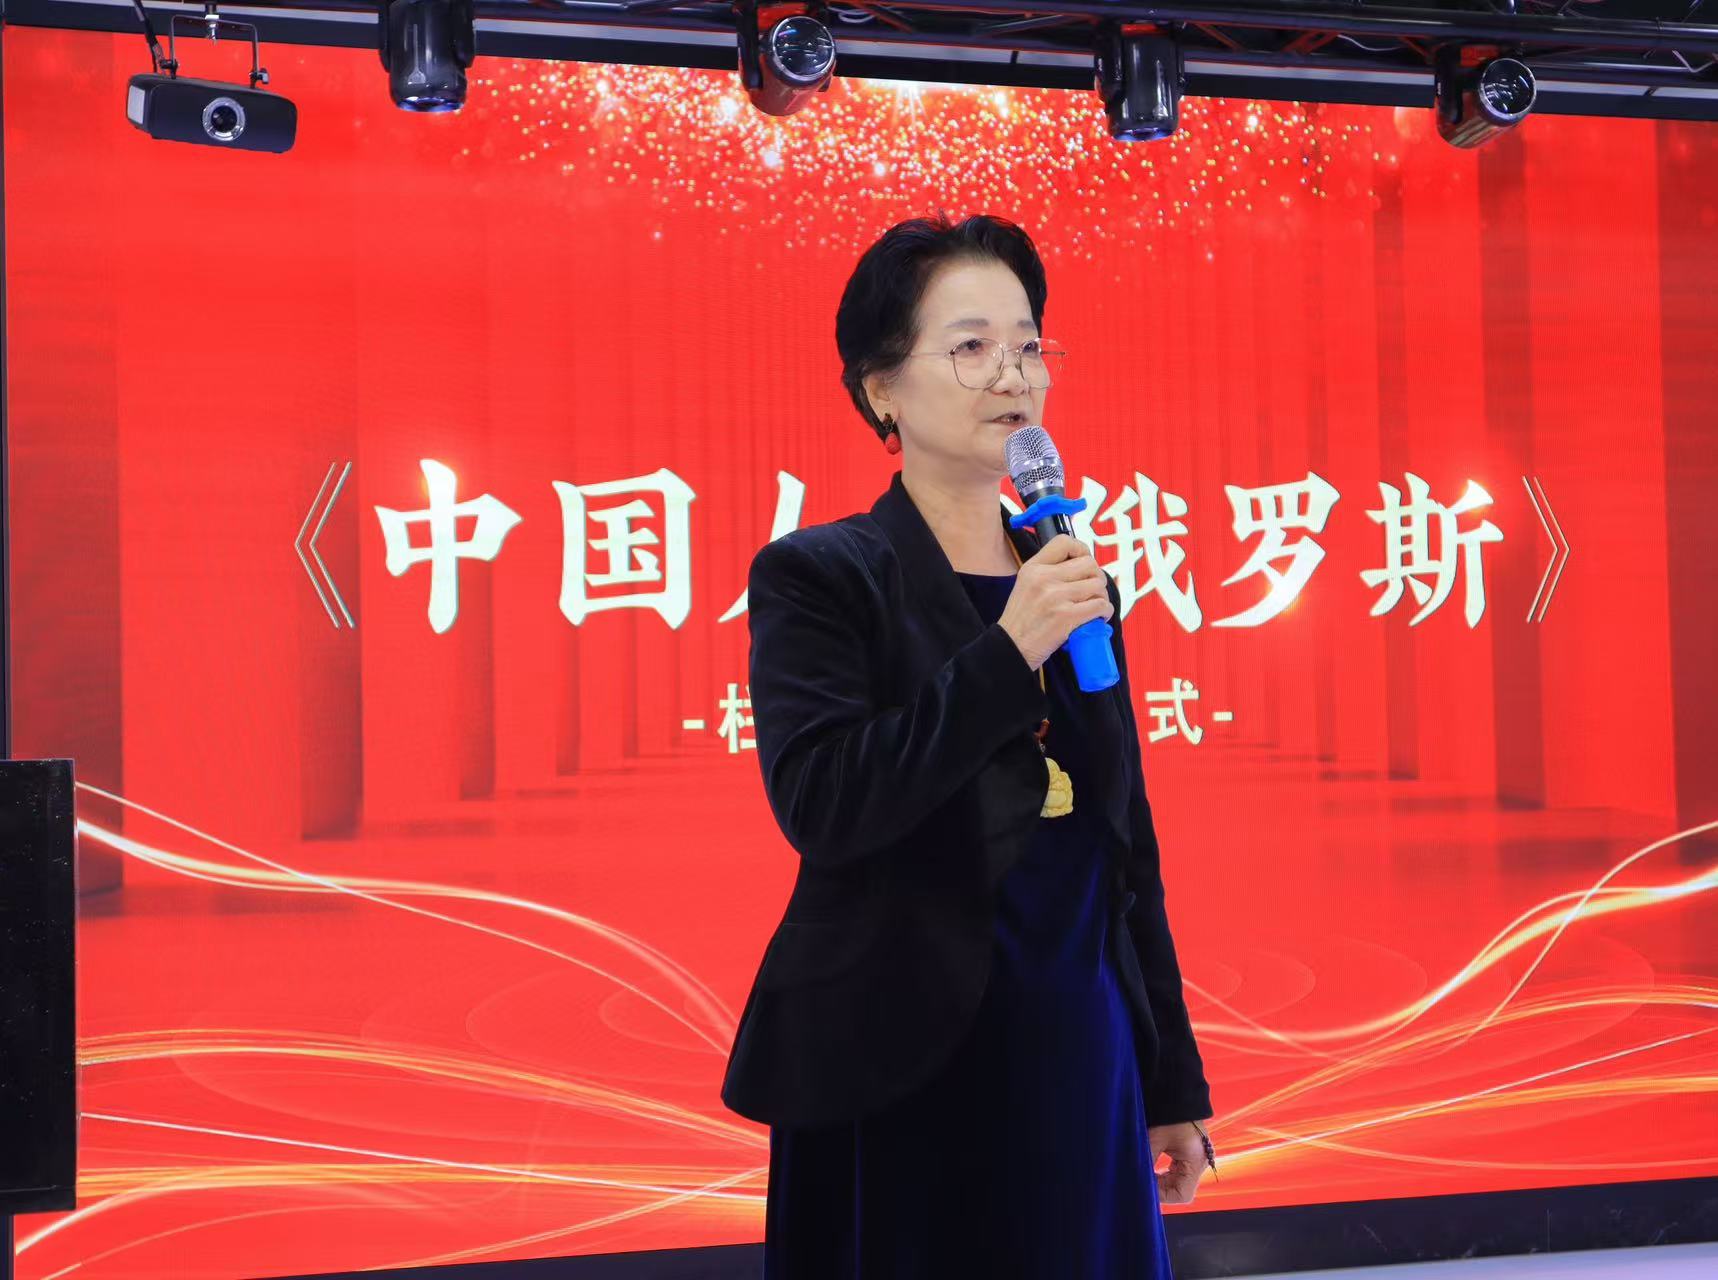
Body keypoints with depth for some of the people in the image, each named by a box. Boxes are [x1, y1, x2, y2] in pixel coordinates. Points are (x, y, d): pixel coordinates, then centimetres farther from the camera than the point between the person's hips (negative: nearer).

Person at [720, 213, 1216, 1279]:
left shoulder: (1074, 582, 11)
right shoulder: (819, 577, -5)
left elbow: (1126, 845, 14)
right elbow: (820, 804, -20)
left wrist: (1172, 1084, 14)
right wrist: (1008, 654, -22)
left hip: (1080, 1060, 5)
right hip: (904, 1075, -5)